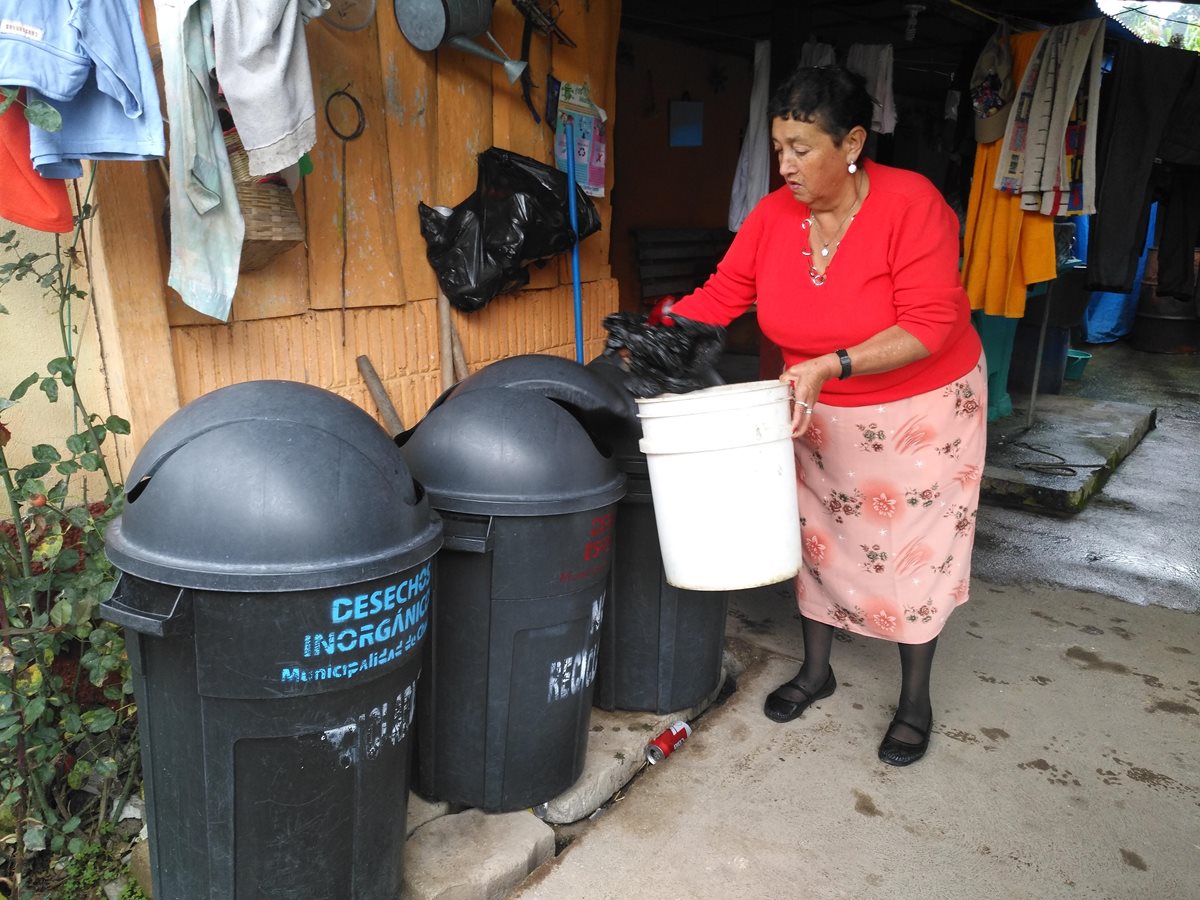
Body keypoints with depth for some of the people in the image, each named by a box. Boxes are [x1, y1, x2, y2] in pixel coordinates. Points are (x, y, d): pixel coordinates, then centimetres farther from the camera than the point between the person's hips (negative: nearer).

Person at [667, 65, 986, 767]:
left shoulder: (912, 204, -24)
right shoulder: (773, 215, -10)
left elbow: (928, 327, -28)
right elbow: (721, 295, -8)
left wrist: (828, 365, -37)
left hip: (922, 406, -4)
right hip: (820, 410, 5)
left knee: (915, 547, 6)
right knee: (816, 531, 12)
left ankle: (916, 700, 24)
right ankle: (817, 669, 33)